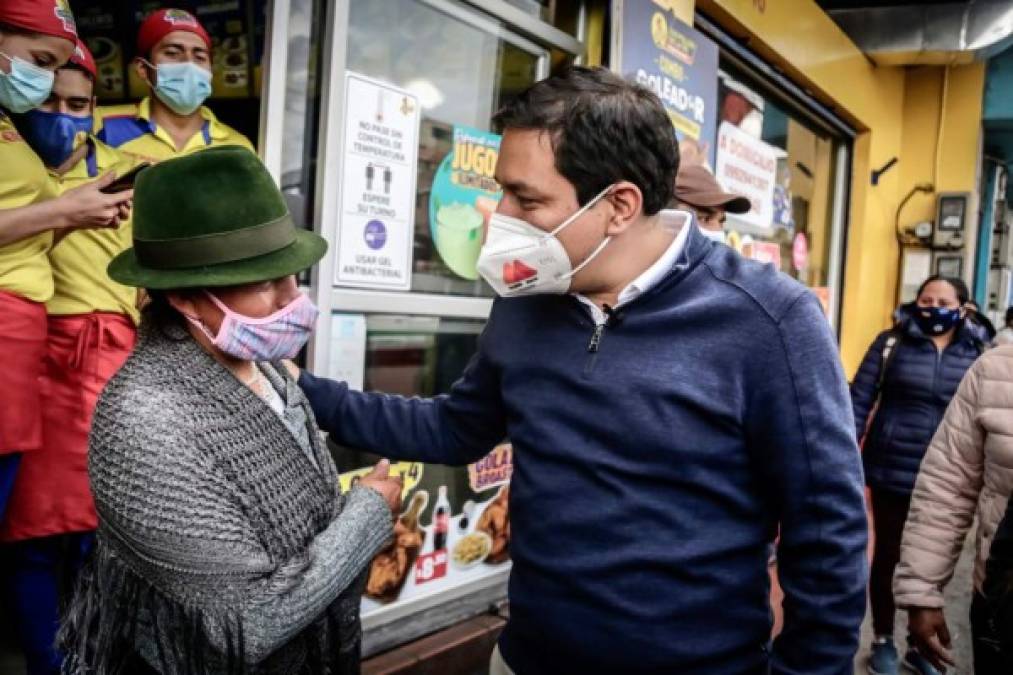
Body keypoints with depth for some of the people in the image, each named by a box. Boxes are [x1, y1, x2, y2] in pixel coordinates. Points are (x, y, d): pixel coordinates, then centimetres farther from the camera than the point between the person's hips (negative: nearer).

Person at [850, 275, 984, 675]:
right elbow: (859, 400, -4)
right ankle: (883, 641, 29)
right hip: (893, 473, -2)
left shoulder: (977, 355, 2)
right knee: (887, 556, 10)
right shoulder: (892, 343, -5)